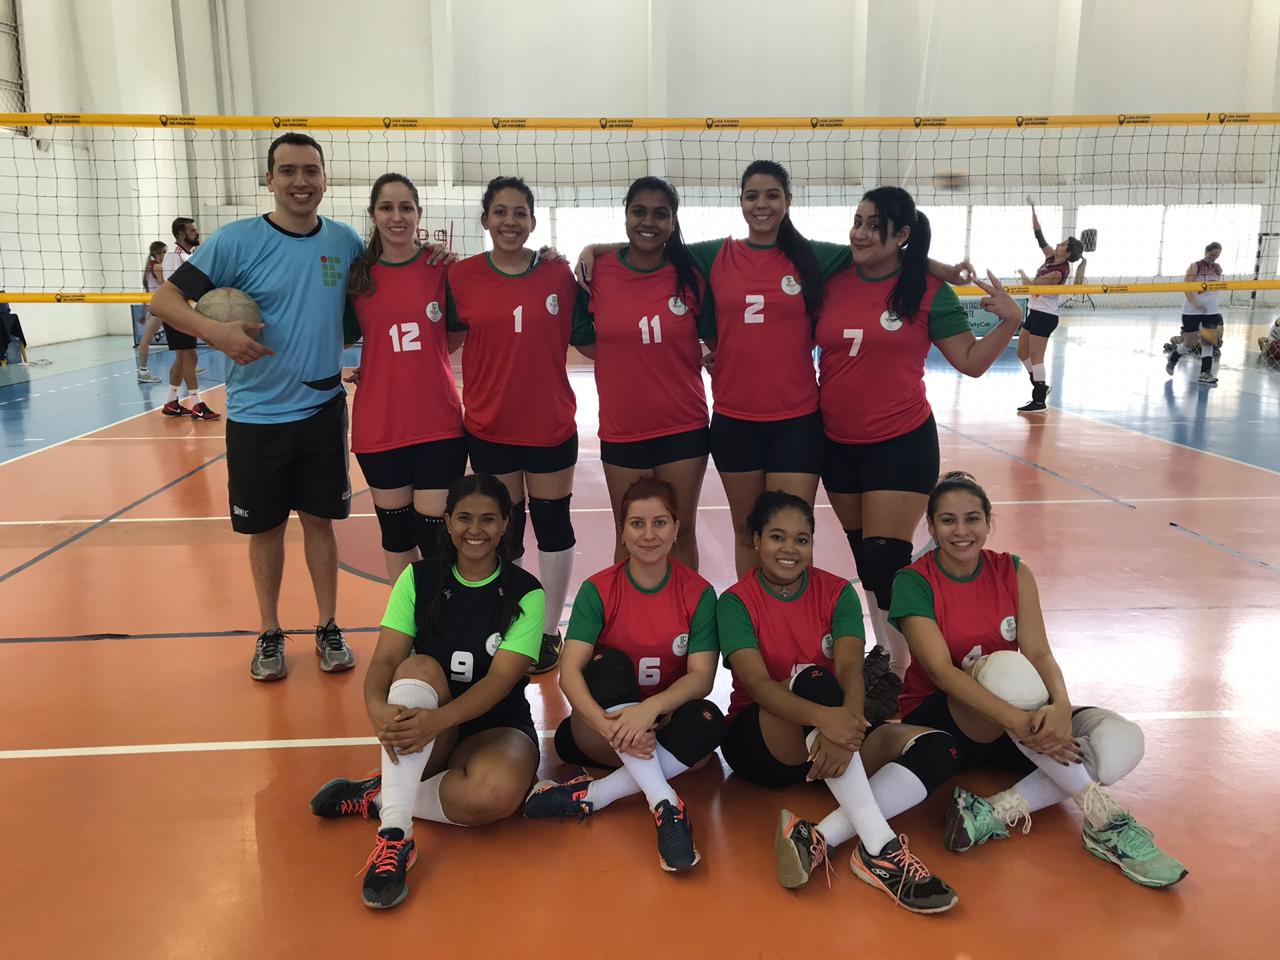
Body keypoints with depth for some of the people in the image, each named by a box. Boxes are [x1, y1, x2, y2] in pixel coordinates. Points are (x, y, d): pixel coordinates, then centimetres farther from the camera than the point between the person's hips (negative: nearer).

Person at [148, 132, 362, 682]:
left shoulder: (345, 241, 1)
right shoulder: (237, 240, -8)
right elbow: (165, 299, -8)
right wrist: (212, 329, -26)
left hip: (324, 410, 2)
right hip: (257, 414, -2)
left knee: (319, 520, 10)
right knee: (266, 528, 10)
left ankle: (328, 629, 24)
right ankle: (269, 635, 27)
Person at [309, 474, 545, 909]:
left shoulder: (525, 594, -6)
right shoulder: (419, 578, 0)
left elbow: (500, 679, -16)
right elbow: (386, 658, -9)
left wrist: (438, 718, -35)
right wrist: (377, 706, -33)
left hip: (497, 726, -1)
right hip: (426, 742, 2)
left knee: (495, 794, -36)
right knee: (420, 667, -32)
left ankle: (380, 796, -12)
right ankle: (394, 833, -36)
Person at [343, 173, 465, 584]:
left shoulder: (441, 266, -1)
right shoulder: (358, 274, 3)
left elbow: (456, 339, 7)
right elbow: (345, 338, 13)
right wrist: (367, 370, -1)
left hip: (439, 423, -2)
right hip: (379, 425, 2)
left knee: (436, 538, 1)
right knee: (396, 535, 13)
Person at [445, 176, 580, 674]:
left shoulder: (559, 274, -2)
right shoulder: (461, 276, -4)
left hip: (551, 424, 1)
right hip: (490, 427, 0)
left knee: (553, 524, 11)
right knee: (504, 530, 12)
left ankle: (549, 629, 27)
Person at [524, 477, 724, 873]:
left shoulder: (699, 593, -6)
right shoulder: (597, 590, -9)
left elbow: (702, 676, -15)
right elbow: (569, 671, -19)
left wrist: (650, 707, -35)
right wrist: (609, 725, -38)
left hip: (664, 725, 1)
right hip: (602, 727, -1)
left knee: (707, 722, -31)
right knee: (611, 664, -31)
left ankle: (589, 795, -27)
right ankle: (666, 804, -37)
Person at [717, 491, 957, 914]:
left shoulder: (838, 593, 0)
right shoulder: (736, 602, -8)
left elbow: (850, 669, -16)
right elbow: (757, 683, -23)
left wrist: (847, 725, -38)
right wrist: (824, 716, -42)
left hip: (827, 739, 4)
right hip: (758, 742, -3)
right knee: (812, 679, -35)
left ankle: (819, 837, -34)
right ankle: (880, 847, -39)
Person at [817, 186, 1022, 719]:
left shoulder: (927, 292, -6)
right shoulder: (831, 283, 2)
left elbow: (971, 361, -3)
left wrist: (1009, 321, -16)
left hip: (901, 444, -4)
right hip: (838, 443, 4)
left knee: (884, 560, -8)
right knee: (862, 555, 16)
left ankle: (897, 671, 8)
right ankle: (883, 649, 34)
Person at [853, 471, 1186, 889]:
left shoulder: (1013, 573, 0)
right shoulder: (914, 582, -12)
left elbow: (1039, 653, -10)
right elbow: (940, 669, -23)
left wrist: (1060, 705, -33)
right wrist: (1016, 719, -37)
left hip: (1005, 733, 5)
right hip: (940, 718, -4)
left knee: (1120, 744, -21)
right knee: (1005, 669, -35)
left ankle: (999, 812, -31)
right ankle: (1101, 816, -31)